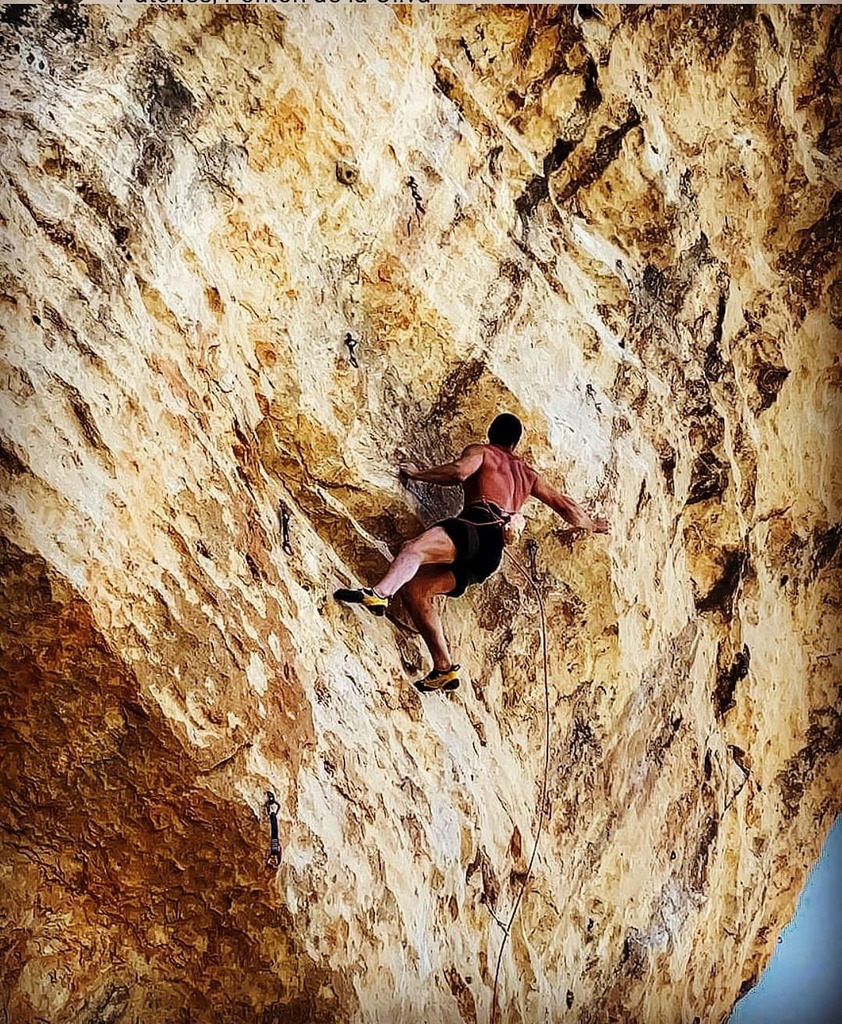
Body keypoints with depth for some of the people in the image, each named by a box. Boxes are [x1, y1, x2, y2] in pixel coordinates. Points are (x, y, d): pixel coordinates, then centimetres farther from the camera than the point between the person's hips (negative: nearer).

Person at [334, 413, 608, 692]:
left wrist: (417, 473, 8)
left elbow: (459, 472, -4)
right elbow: (564, 505, 42)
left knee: (414, 548, -30)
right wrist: (592, 525, 58)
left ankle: (378, 594, -63)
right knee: (415, 587, 5)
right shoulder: (527, 474, 36)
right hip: (493, 554, 6)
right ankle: (443, 668, -6)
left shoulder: (480, 452, 18)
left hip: (478, 527, -6)